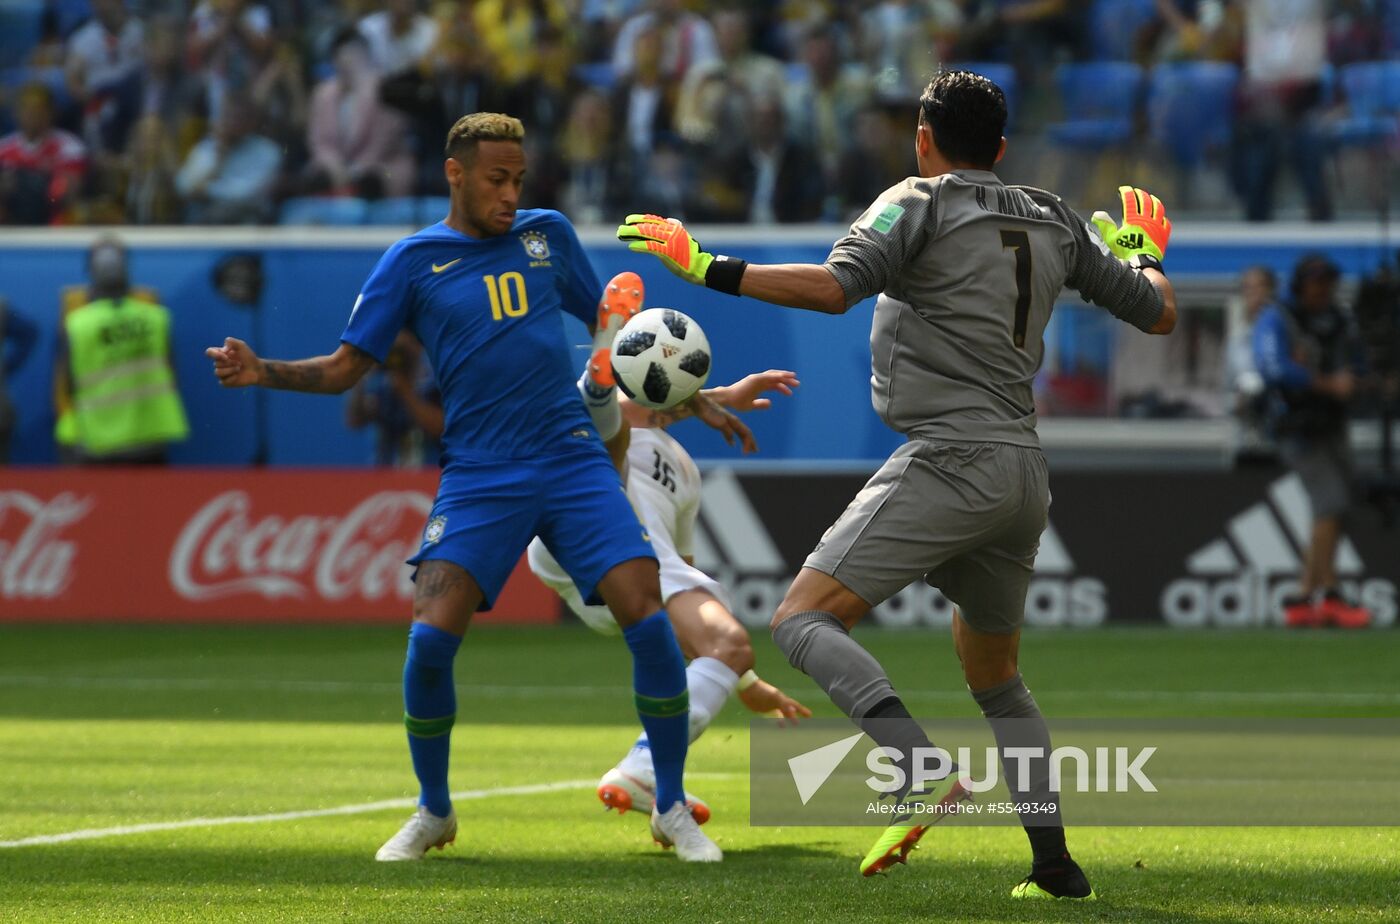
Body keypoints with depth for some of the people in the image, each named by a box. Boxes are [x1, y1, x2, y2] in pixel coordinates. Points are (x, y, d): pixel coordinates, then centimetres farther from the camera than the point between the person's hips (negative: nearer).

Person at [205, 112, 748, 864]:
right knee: (430, 638, -16)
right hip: (478, 481, -2)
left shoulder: (548, 234, 11)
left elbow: (606, 323, 24)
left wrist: (689, 397, 23)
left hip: (573, 463, 2)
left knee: (649, 622, -13)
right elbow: (345, 368, 4)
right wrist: (262, 373, -12)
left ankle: (672, 809, 5)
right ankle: (433, 813, 8)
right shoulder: (413, 262, 4)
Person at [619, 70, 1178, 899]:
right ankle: (1057, 868, 18)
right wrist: (1143, 252, 43)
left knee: (804, 618, -12)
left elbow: (833, 288, -17)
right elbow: (1159, 312, 22)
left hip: (950, 458, -7)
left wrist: (708, 269, -11)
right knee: (996, 680, 23)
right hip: (1024, 470, 7)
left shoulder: (919, 203, -1)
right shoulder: (1055, 222, 17)